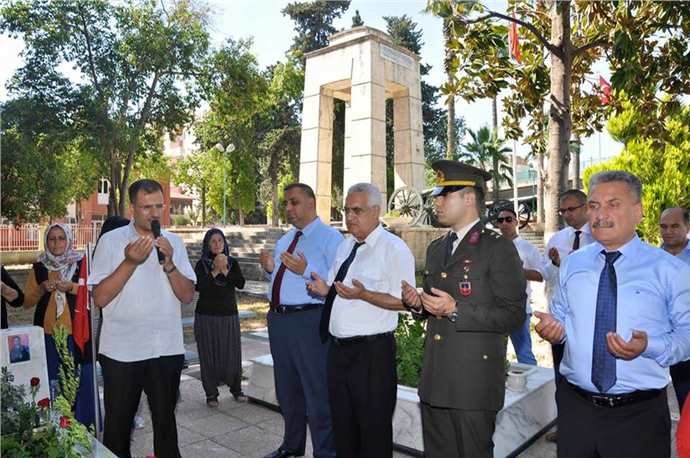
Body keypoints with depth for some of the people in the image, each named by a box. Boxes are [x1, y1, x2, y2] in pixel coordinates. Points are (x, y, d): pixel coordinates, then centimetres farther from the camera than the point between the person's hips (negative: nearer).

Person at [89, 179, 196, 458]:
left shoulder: (173, 242, 4)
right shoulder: (111, 241, -4)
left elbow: (188, 296, -1)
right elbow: (100, 298, -10)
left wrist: (169, 264, -16)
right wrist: (130, 262, -20)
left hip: (167, 349, 3)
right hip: (121, 351, -2)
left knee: (165, 421, 16)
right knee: (118, 425, 13)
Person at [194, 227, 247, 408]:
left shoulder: (233, 263, 6)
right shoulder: (201, 264, 0)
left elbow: (241, 284, -8)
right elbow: (198, 286, -15)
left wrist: (225, 270, -17)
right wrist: (215, 270, -19)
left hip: (229, 315, 1)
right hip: (206, 316, -1)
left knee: (232, 353, 3)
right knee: (209, 354, 2)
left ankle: (236, 389, 21)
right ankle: (211, 393, 15)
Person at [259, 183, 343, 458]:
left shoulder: (330, 237, -8)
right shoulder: (284, 240, 17)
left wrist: (306, 270, -27)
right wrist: (270, 268, 6)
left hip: (309, 320, -8)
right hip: (278, 319, 8)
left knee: (317, 393, 1)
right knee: (287, 390, 21)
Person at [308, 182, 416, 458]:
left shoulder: (394, 249, -12)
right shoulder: (345, 246, 12)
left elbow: (404, 301, -16)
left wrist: (363, 294, -27)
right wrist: (325, 290, 0)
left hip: (372, 353, -7)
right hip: (338, 348, 7)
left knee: (373, 430, 8)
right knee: (342, 425, 20)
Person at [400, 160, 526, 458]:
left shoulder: (498, 248, -8)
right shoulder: (435, 249, 15)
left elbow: (514, 315, -13)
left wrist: (456, 310, -19)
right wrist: (418, 304, 1)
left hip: (474, 382, -6)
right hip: (434, 380, 7)